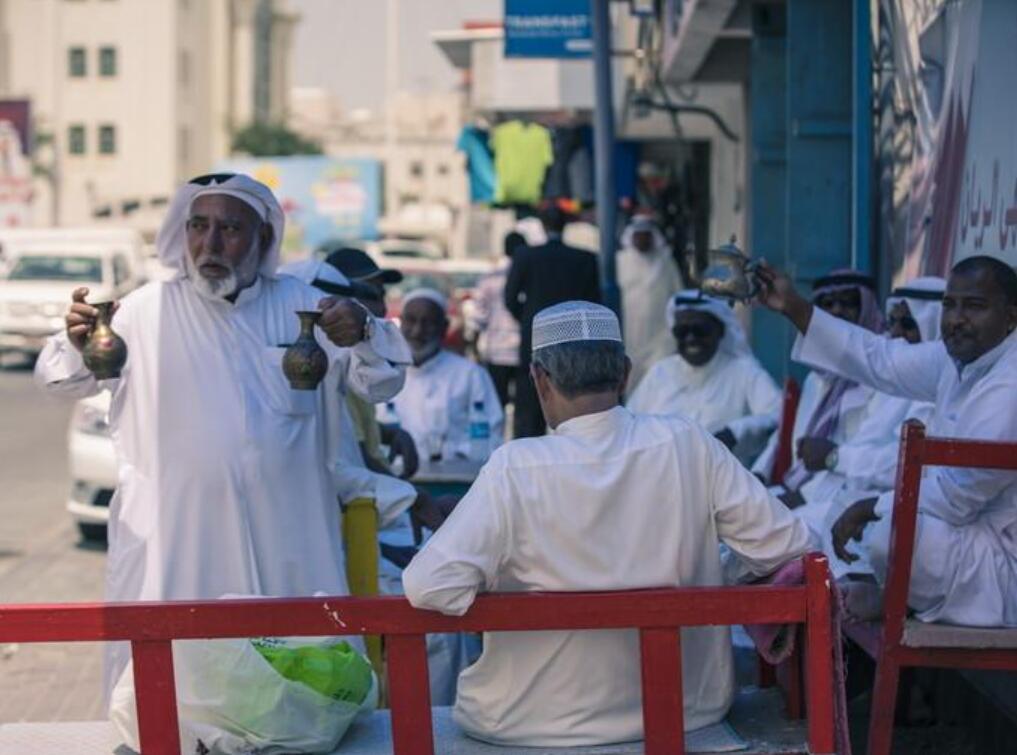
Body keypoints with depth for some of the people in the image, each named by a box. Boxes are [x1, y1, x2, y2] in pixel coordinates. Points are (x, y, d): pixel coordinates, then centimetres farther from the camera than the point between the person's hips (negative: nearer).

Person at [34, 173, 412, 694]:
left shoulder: (302, 307, 7)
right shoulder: (148, 309, 3)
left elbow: (382, 383, 6)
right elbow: (61, 379, 4)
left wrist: (363, 334, -17)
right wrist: (77, 343, -21)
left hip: (284, 543, 1)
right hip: (172, 544, -1)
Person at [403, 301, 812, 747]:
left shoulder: (516, 468, -20)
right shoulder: (687, 445, -13)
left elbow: (429, 588, -25)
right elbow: (784, 547, -8)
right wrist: (720, 575, 12)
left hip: (538, 722, -3)